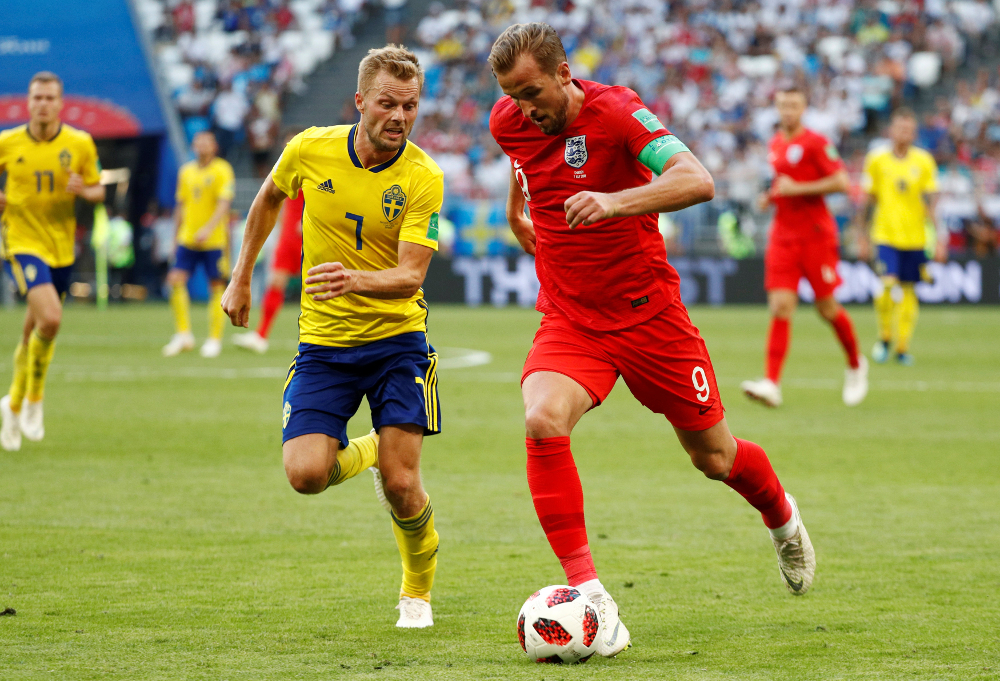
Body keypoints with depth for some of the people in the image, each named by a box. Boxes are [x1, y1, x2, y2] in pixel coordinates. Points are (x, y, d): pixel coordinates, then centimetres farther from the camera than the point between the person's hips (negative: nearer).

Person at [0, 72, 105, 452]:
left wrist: (83, 190, -16)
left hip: (61, 247, 3)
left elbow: (98, 191, 7)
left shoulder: (80, 144, -1)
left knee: (33, 332, 13)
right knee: (50, 317, -24)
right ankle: (33, 399, -6)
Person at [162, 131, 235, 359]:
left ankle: (214, 339, 8)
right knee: (176, 280, -9)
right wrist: (176, 235, 19)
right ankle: (183, 334, -1)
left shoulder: (222, 170, -5)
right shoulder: (186, 171, 11)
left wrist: (208, 228, -28)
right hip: (187, 238, 4)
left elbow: (224, 203, -15)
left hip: (214, 239, -4)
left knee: (216, 287, -1)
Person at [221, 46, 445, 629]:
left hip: (397, 336, -2)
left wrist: (356, 280, -42)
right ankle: (365, 451, 22)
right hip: (323, 339, 2)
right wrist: (242, 276, 20)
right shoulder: (310, 150, -8)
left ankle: (419, 590, 19)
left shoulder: (423, 177, -14)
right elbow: (269, 198, 15)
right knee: (306, 474, -15)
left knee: (401, 486, -11)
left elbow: (410, 276, -21)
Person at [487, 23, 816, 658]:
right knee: (542, 422, -28)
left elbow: (697, 181, -35)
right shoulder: (509, 121, -4)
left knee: (714, 456, 11)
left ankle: (782, 516, 48)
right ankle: (588, 593, -25)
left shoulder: (615, 111, -20)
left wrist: (614, 201, -48)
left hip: (649, 314, -3)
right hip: (569, 321, 3)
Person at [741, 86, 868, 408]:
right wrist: (770, 197, 8)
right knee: (780, 306, -9)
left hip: (816, 234, -5)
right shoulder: (775, 144, 13)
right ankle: (772, 383, -19)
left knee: (827, 308, 3)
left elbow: (841, 182, -15)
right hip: (783, 234, 5)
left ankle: (855, 365, 29)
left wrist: (796, 188, -17)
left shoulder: (815, 143, -8)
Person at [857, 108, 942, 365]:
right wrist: (862, 237, 9)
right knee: (887, 286, -17)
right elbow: (867, 200, 8)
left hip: (916, 237, 1)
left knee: (908, 291, 5)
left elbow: (932, 201, 1)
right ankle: (885, 337, 4)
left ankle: (902, 347, 16)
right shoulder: (876, 159, 1)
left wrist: (939, 238, -6)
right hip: (885, 235, -1)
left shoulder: (924, 161, 2)